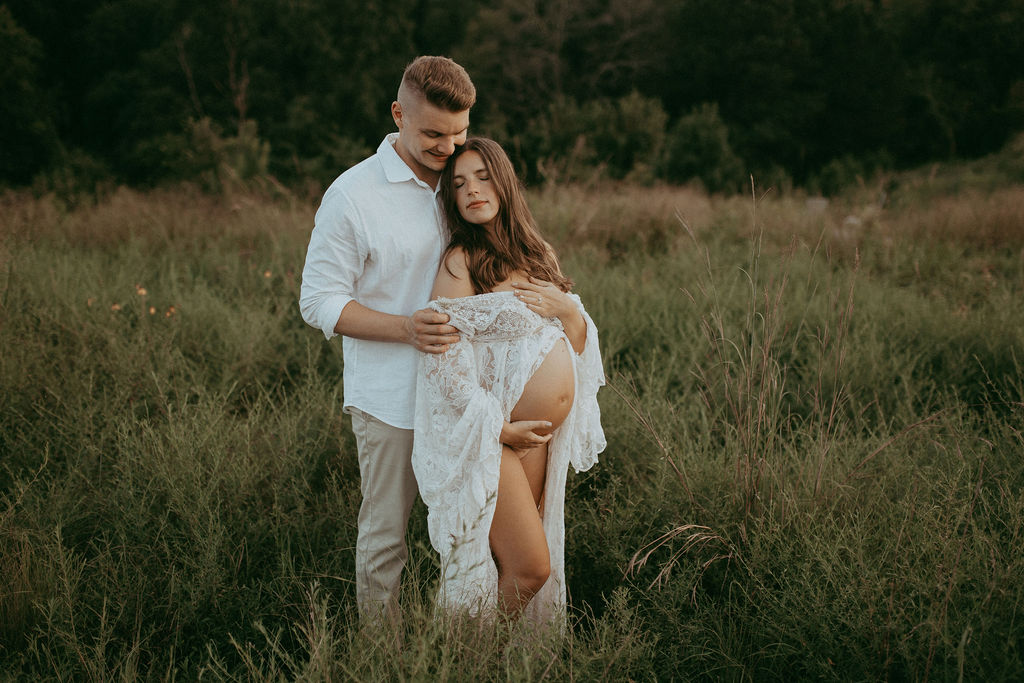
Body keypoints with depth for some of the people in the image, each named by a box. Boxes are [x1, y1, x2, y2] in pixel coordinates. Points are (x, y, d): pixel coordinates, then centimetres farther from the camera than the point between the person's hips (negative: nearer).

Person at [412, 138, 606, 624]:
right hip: (486, 434, -7)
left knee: (519, 562, 13)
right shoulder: (460, 262, -12)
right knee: (530, 567, -5)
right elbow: (443, 360, -16)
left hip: (538, 433, 7)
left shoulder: (538, 255, 10)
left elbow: (578, 344, 14)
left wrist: (567, 309, -7)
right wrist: (498, 426, -17)